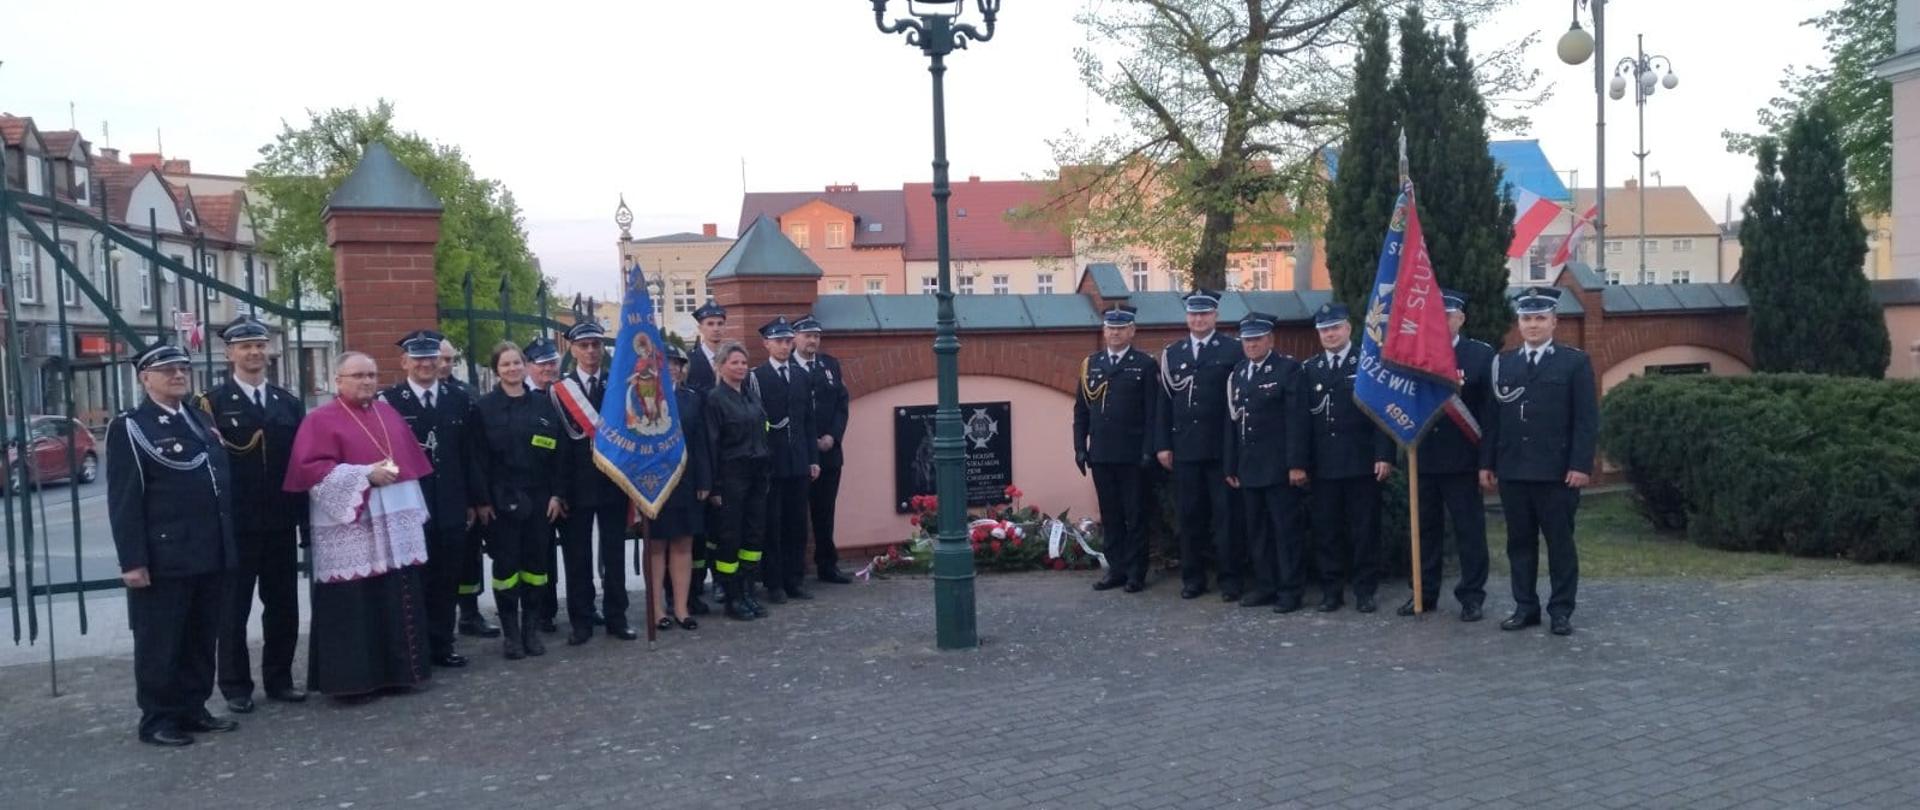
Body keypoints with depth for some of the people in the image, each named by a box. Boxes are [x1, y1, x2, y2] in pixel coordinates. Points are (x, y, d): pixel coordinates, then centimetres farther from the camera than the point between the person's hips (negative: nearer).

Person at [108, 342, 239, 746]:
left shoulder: (203, 420, 16)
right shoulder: (129, 428, -4)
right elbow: (124, 500, -10)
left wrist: (228, 544, 14)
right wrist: (132, 560, -16)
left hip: (211, 555, 7)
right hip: (163, 558, -6)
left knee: (201, 639, 13)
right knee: (160, 643, 3)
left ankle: (193, 710, 24)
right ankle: (157, 720, 13)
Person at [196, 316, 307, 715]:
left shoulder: (289, 402, 10)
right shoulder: (211, 403, -4)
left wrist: (303, 513, 4)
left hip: (281, 522, 4)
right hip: (235, 523, -4)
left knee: (283, 605, 11)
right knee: (234, 608, 6)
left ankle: (279, 678, 23)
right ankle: (235, 686, 16)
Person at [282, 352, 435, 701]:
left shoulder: (389, 414, 15)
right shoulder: (321, 420, -3)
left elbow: (412, 461, 19)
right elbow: (310, 468, -13)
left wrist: (416, 511, 14)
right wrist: (365, 475, -18)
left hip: (395, 527, 6)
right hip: (349, 531, -6)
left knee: (398, 602, 8)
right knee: (354, 605, -3)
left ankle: (398, 670, 17)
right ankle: (353, 678, 5)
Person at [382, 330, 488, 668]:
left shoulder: (460, 400, 9)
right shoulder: (387, 401, -4)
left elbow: (470, 455, 10)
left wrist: (475, 500, 8)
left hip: (451, 509, 4)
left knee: (447, 581, 9)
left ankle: (441, 645, 20)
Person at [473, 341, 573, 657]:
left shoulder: (543, 404, 6)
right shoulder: (485, 406, 0)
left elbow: (559, 451, 5)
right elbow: (479, 455, -3)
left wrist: (557, 493, -2)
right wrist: (481, 499, -9)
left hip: (539, 497, 2)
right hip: (501, 498, -2)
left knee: (536, 560, 6)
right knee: (506, 562, 2)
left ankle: (532, 628, 17)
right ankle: (510, 632, 12)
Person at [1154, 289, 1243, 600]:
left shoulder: (1233, 350, 0)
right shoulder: (1171, 353, 11)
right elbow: (1164, 402, 10)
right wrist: (1162, 444, 4)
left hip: (1221, 448, -3)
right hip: (1184, 449, 3)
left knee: (1225, 515, 2)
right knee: (1189, 516, 8)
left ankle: (1229, 578, 10)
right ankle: (1192, 578, 17)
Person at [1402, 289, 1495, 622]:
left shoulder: (1481, 355, -2)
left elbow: (1490, 409, -5)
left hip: (1462, 460, -3)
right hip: (1421, 458, 3)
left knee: (1469, 529, 4)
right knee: (1425, 528, 12)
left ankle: (1471, 595, 13)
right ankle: (1424, 592, 21)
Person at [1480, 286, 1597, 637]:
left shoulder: (1575, 362, 1)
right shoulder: (1503, 362, 12)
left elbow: (1586, 419, -4)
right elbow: (1493, 416, 12)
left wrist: (1581, 465, -12)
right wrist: (1487, 463, 7)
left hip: (1557, 471, -3)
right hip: (1512, 470, 4)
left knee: (1560, 541, 3)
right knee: (1519, 541, 8)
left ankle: (1561, 610, 11)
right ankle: (1525, 606, 17)